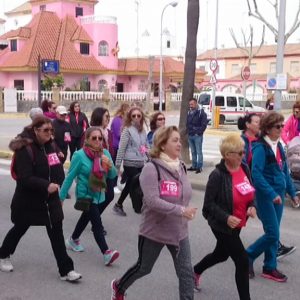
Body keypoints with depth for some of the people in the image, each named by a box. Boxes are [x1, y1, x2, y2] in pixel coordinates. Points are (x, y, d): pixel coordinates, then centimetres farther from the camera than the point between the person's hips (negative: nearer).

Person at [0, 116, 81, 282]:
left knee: (56, 233, 2)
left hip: (50, 198, 5)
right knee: (20, 229, 15)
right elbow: (25, 178, -26)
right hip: (28, 200, -5)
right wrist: (46, 185, -33)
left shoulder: (49, 145, 4)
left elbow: (55, 168, 18)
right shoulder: (25, 149, -19)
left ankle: (66, 270, 7)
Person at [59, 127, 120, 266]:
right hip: (85, 195, -6)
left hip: (99, 195, 6)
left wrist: (110, 165, -24)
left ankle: (73, 240, 46)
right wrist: (61, 196, -9)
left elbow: (113, 175, -2)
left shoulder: (105, 153, -5)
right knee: (97, 223, -16)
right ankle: (106, 253, -18)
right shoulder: (80, 155, -19)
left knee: (86, 218, 24)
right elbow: (70, 177, -13)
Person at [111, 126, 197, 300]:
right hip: (154, 231, -5)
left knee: (186, 273, 2)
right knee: (143, 268, 16)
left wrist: (185, 212, 3)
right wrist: (181, 211, -33)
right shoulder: (152, 168, -20)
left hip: (179, 232, 5)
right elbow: (152, 201, -29)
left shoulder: (180, 167, 2)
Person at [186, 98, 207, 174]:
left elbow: (204, 124, -11)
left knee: (199, 152, -3)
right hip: (190, 136, 7)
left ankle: (199, 167, 1)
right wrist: (188, 131, 8)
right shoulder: (189, 113, 13)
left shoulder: (201, 113, -8)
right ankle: (194, 166, 21)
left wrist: (199, 132, -14)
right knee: (193, 152, 13)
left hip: (197, 136, -7)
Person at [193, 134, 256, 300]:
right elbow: (209, 203, -18)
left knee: (221, 254, 27)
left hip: (237, 224, 8)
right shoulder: (218, 175, -23)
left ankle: (195, 271, 53)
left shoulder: (244, 168, -2)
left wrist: (252, 206, -7)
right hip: (222, 225, -8)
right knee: (242, 261, -6)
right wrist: (226, 217, -29)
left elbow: (250, 192, 12)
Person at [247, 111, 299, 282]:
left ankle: (270, 268, 22)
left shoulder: (279, 146, 8)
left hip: (278, 194, 8)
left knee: (274, 234, 12)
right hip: (265, 195, -7)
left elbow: (285, 171, 15)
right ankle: (248, 256, 15)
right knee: (273, 234, -6)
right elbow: (256, 175, -23)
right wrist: (272, 194, -27)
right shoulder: (261, 147, -16)